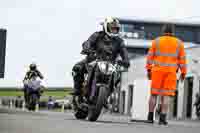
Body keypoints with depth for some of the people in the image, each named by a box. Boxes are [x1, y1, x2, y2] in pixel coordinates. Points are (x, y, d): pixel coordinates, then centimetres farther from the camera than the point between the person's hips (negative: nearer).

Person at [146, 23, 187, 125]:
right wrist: (183, 73, 8)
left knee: (154, 93, 9)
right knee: (166, 95, -1)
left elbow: (150, 56, 0)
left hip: (157, 71, 1)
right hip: (171, 72, 0)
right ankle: (162, 118, -7)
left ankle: (150, 117, 8)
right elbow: (182, 59, 2)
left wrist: (149, 70, 5)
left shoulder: (156, 41, 2)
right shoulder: (179, 43, 3)